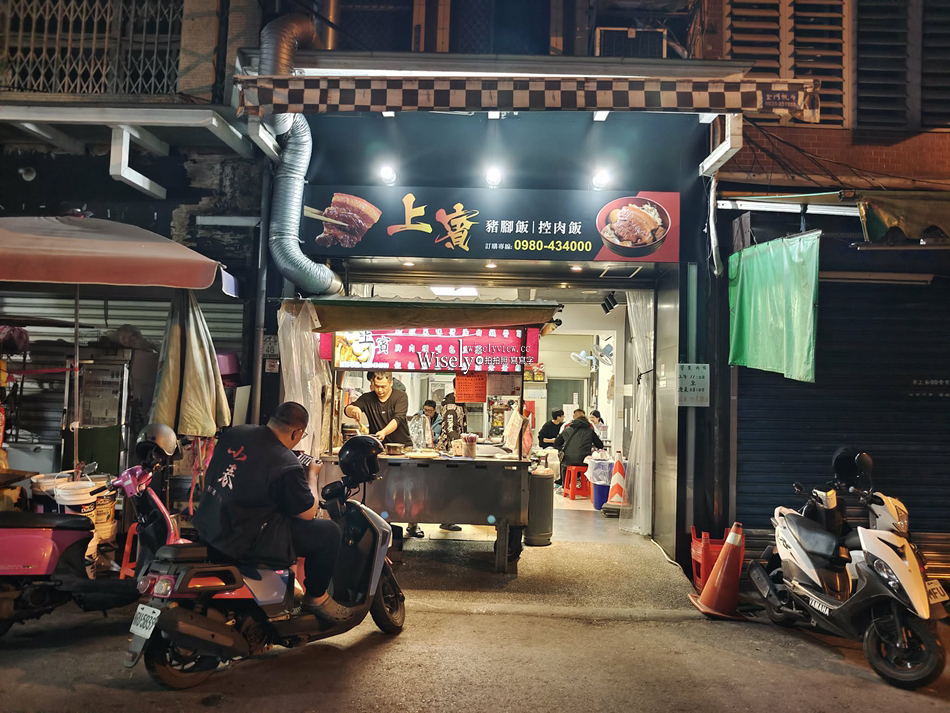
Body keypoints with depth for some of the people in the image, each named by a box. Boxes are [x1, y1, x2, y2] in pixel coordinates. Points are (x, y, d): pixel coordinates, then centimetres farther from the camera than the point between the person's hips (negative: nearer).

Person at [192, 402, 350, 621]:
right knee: (329, 532, -2)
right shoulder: (286, 466, -22)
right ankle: (316, 597, 20)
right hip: (244, 543, -9)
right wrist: (312, 475, 5)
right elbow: (308, 513, -10)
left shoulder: (233, 433, -1)